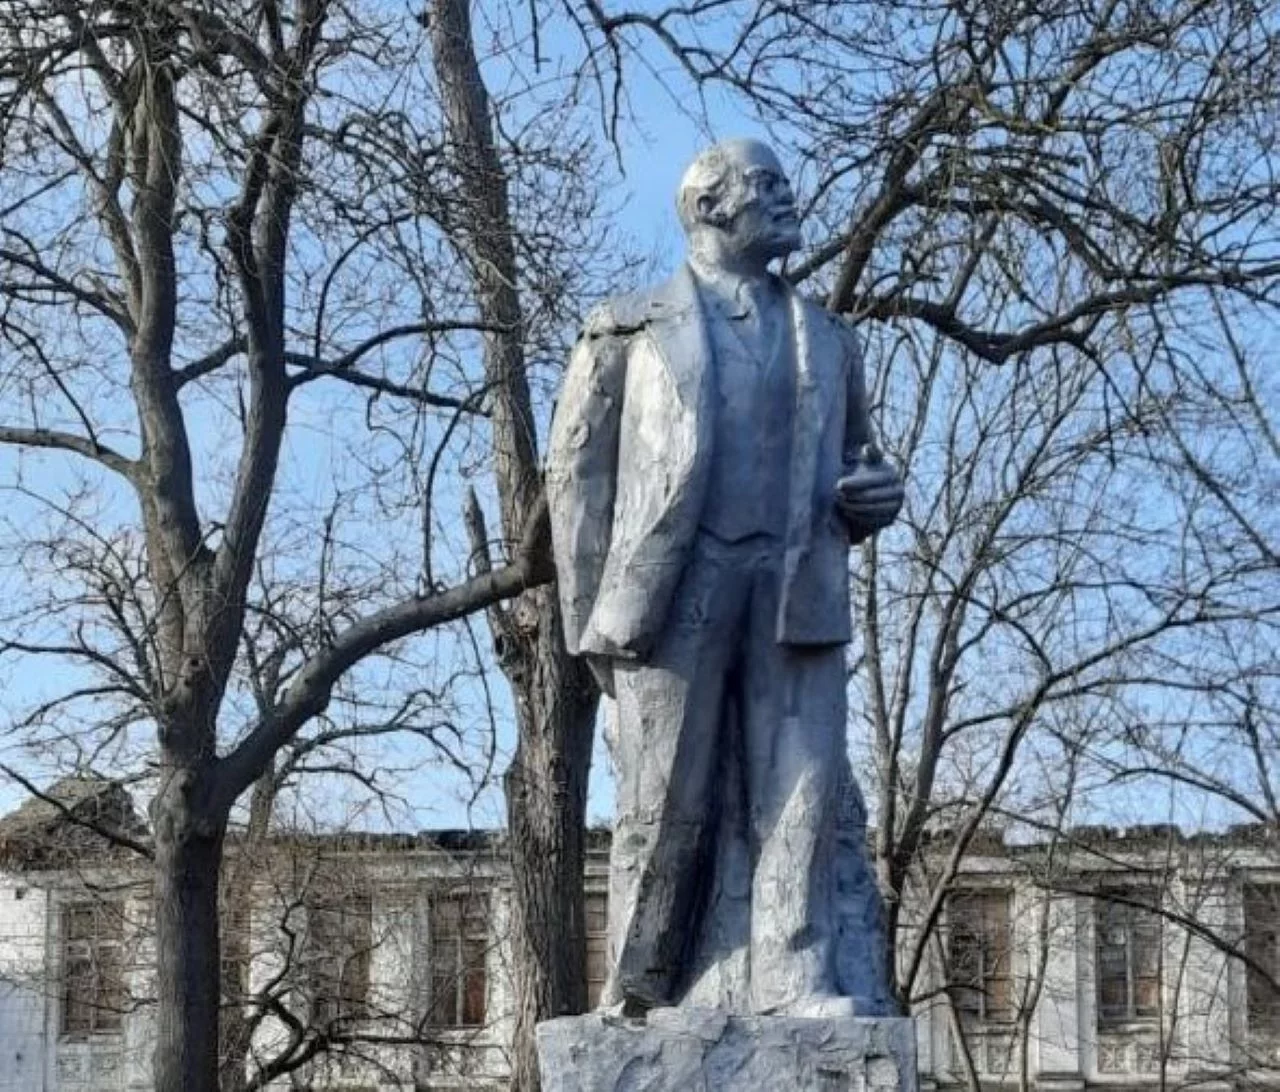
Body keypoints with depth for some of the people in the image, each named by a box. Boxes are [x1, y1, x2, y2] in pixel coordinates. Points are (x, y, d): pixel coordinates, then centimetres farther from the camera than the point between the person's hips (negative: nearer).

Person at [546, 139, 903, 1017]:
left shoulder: (827, 341, 23)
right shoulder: (629, 330, 13)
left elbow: (854, 464, 29)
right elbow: (579, 472, 8)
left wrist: (877, 493, 3)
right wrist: (589, 616, -2)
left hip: (797, 599, 3)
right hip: (674, 590, -3)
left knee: (801, 795, -9)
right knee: (671, 803, -3)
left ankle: (793, 981, -12)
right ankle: (641, 994, 7)